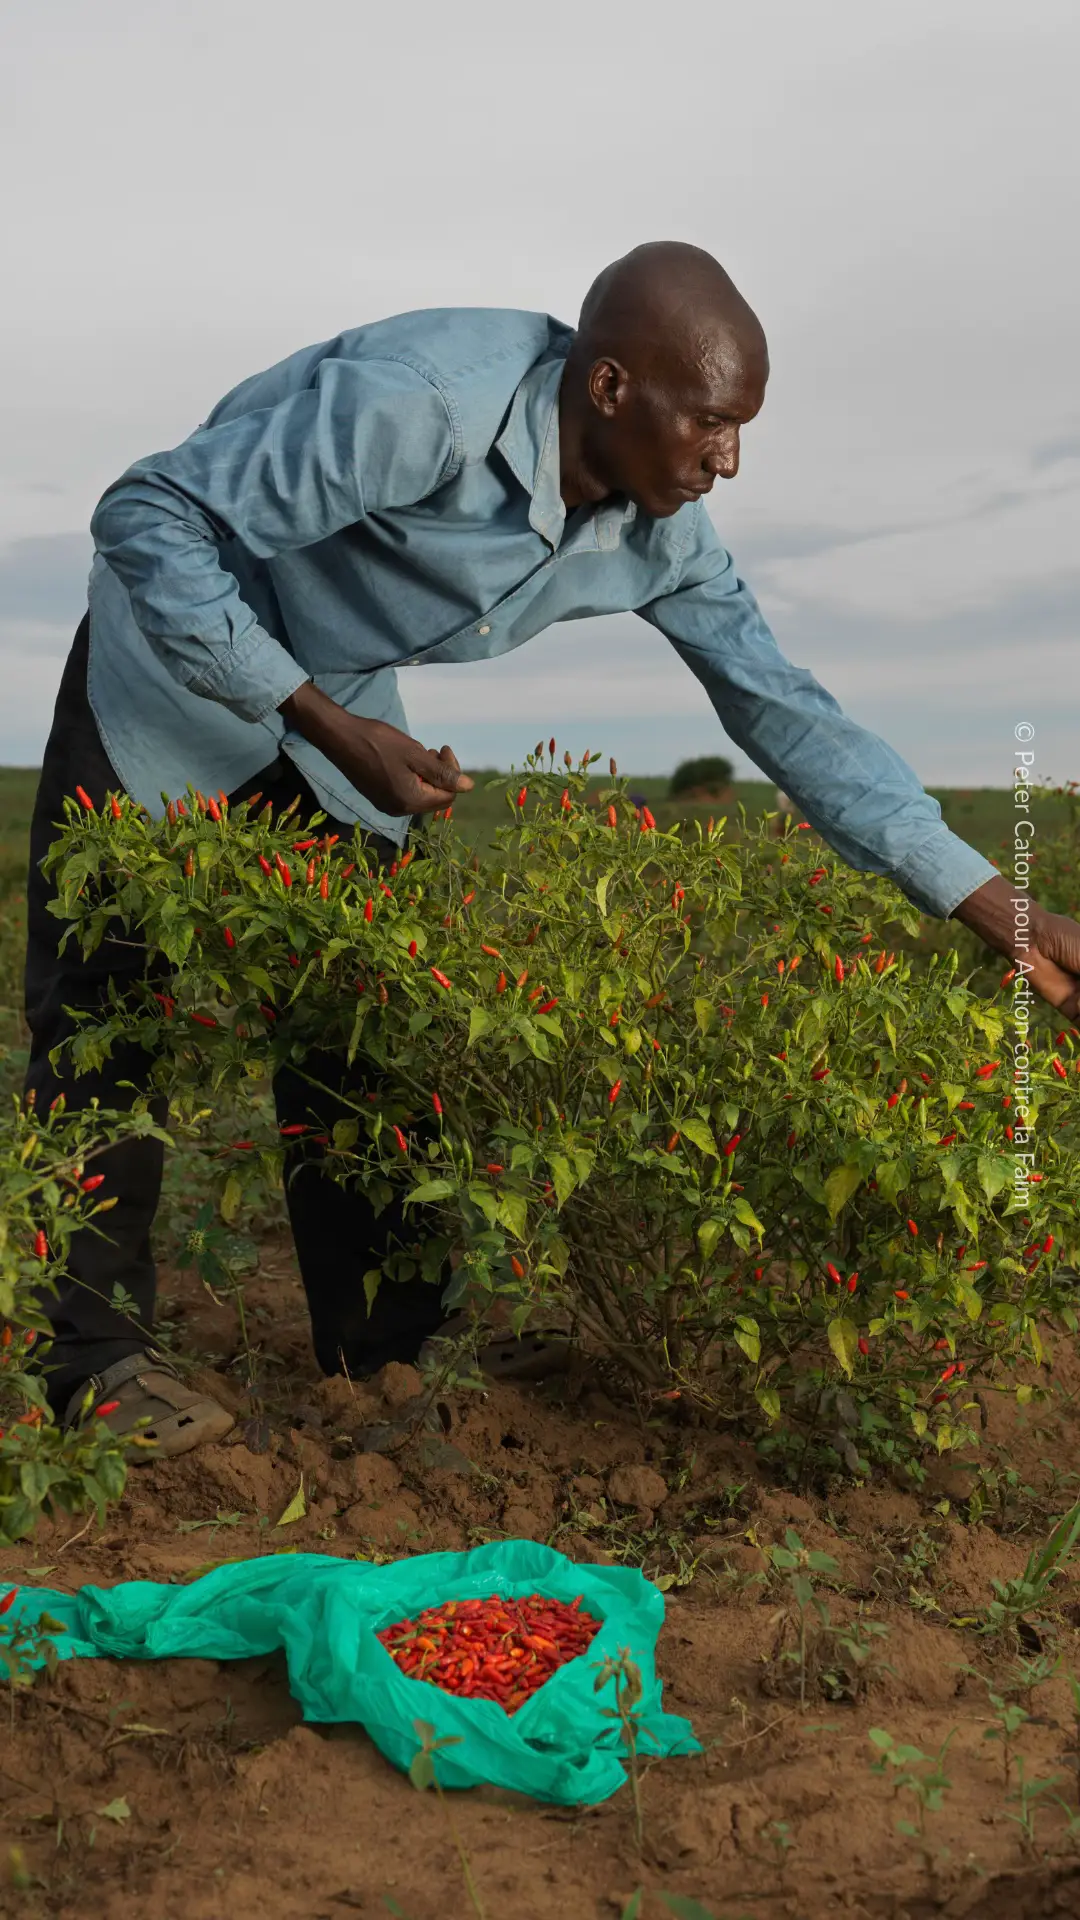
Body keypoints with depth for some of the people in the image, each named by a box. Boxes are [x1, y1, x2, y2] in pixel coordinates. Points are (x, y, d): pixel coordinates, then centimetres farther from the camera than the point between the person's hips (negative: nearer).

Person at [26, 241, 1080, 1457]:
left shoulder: (661, 530, -15)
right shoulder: (418, 400, -36)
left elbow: (786, 711, -10)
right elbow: (145, 519, -31)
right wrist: (333, 730, -33)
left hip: (334, 702, 6)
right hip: (178, 652, -5)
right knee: (107, 1002, -5)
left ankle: (381, 1323, 14)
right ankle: (93, 1353, 5)